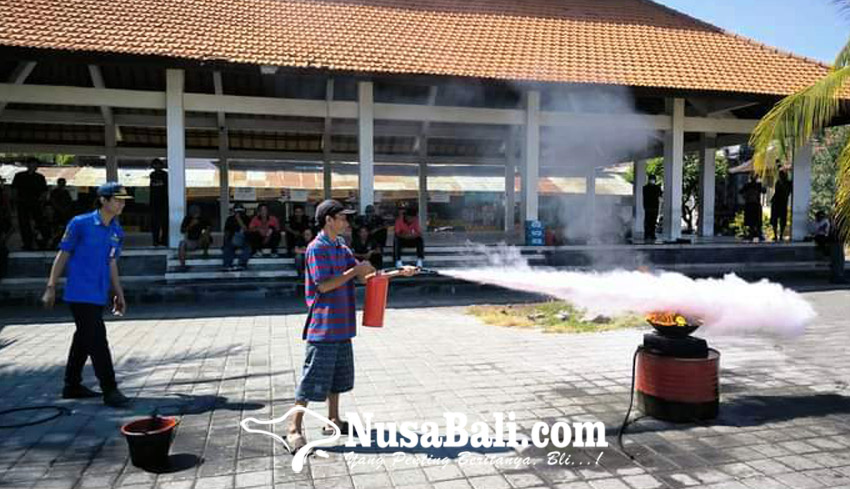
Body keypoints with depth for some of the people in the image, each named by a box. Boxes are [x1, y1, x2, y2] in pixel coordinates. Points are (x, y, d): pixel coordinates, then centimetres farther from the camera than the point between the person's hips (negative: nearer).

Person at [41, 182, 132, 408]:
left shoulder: (117, 231, 8)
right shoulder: (80, 223, -9)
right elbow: (63, 255, -5)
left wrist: (119, 294, 16)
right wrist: (51, 287, -6)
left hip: (99, 296, 7)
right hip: (80, 294, -7)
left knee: (83, 339, 17)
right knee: (97, 339, -9)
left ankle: (72, 386, 30)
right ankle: (109, 390, -5)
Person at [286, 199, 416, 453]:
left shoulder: (342, 249, 12)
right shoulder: (317, 248, -14)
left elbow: (365, 277, 12)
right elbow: (324, 285, -20)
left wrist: (399, 272, 5)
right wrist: (355, 269, -16)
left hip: (342, 326, 9)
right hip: (323, 327, -9)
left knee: (339, 376, 17)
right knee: (313, 379, -3)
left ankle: (333, 420, 30)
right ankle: (294, 430, 7)